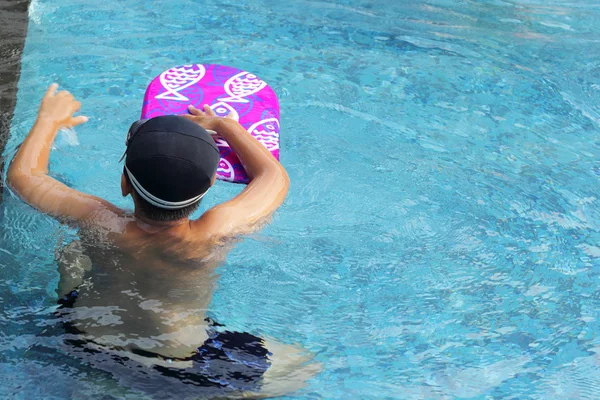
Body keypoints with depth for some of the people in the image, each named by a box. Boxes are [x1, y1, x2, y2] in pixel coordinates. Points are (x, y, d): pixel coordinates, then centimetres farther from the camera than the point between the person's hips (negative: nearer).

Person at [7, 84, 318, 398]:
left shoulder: (100, 224, -27)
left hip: (86, 340, 3)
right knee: (304, 367, 8)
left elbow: (22, 173, -7)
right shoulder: (218, 234, -30)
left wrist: (50, 119, 9)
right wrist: (223, 124, 4)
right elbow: (275, 177, -9)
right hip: (179, 363, -2)